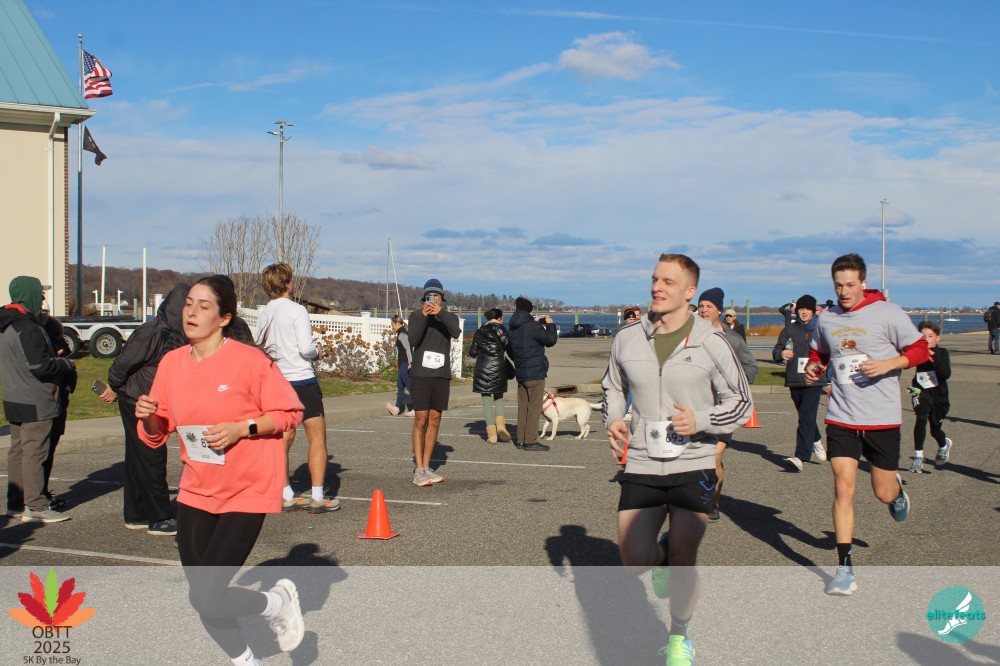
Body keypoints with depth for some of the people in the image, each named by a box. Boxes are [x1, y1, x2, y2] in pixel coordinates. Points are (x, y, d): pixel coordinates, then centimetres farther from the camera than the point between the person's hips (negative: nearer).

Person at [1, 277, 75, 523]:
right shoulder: (28, 329, -21)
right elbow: (41, 367, -24)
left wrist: (56, 360, 14)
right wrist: (66, 364, -6)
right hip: (35, 404, -10)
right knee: (34, 453, -5)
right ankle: (35, 507, -1)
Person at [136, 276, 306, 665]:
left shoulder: (250, 360, -14)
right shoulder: (172, 363, 1)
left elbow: (290, 413, -9)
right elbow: (156, 435, 8)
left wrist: (242, 428, -22)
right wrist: (148, 417, -14)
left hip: (246, 493, -6)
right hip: (195, 493, 6)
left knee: (206, 599, -11)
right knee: (202, 599, 12)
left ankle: (279, 601, 18)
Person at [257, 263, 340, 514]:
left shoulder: (264, 314, 7)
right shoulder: (296, 310, -12)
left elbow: (261, 347, 12)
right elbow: (306, 348, -18)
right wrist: (318, 351, 2)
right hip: (302, 379, -7)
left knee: (284, 438, 12)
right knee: (317, 438, 1)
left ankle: (286, 496, 15)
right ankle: (317, 497, 0)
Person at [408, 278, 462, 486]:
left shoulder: (449, 317, 9)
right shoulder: (416, 315, 2)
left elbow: (456, 333, -13)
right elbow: (413, 340, -13)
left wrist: (441, 313, -25)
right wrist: (423, 316, -24)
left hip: (442, 375, 3)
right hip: (421, 374, -3)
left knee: (435, 420, 5)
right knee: (421, 420, -8)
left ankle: (426, 467, 12)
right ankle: (418, 470, -7)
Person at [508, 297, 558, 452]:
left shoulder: (513, 328, 9)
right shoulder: (532, 326, -15)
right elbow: (551, 340, -14)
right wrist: (550, 324, 5)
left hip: (520, 373, 8)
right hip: (535, 372, -8)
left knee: (523, 407, 12)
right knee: (534, 407, -4)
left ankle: (521, 440, 15)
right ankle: (530, 441, -5)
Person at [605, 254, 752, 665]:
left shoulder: (710, 342, -6)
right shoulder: (627, 340, 2)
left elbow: (742, 403, -1)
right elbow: (612, 388, 20)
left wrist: (700, 421, -18)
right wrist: (613, 421, 0)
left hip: (694, 466, -2)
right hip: (641, 466, 2)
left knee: (683, 561, 3)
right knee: (634, 563, -4)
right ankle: (662, 554, 33)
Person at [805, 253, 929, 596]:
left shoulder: (888, 313, -6)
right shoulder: (826, 319, 6)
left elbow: (920, 349, -3)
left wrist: (888, 364, -20)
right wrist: (812, 368, 1)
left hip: (882, 418, -2)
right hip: (841, 417, 2)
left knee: (884, 493, 8)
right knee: (843, 488, -8)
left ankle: (897, 490, 48)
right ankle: (844, 568, -2)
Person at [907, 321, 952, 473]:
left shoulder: (941, 353, -10)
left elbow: (946, 374, -23)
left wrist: (934, 357, -31)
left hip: (938, 395, 1)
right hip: (921, 393, 0)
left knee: (935, 429, 16)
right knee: (921, 418, -27)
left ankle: (944, 444, 53)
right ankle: (918, 456, -19)